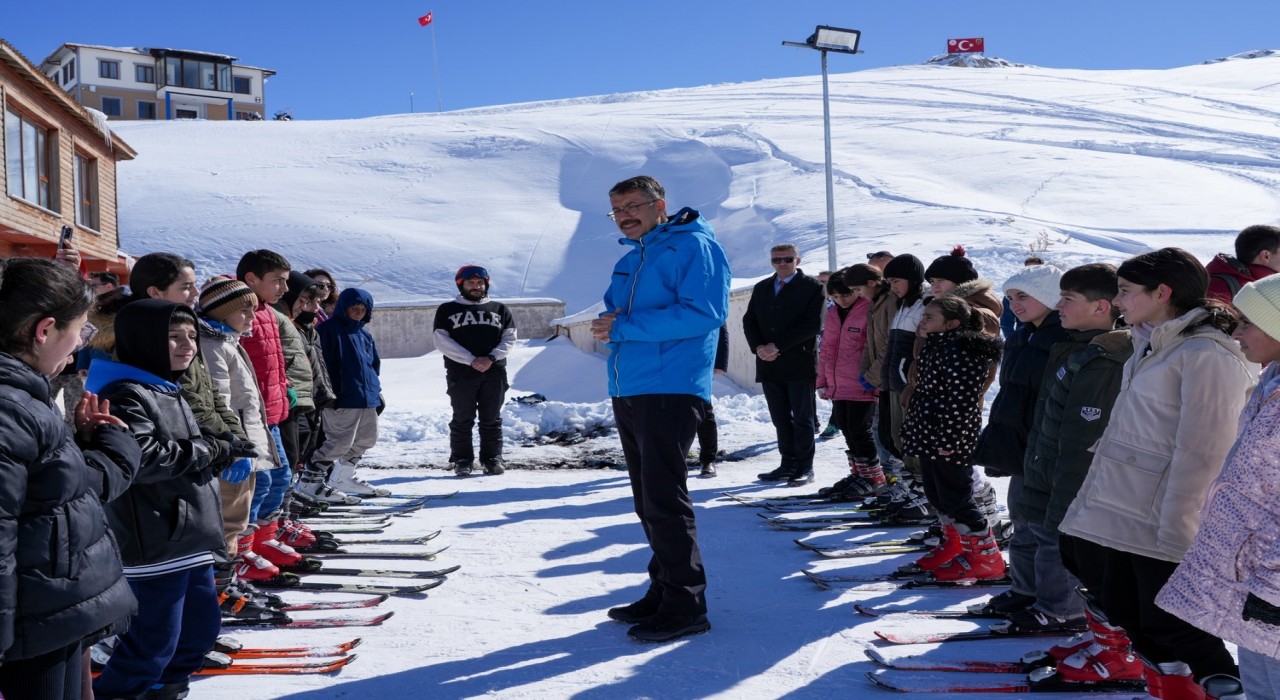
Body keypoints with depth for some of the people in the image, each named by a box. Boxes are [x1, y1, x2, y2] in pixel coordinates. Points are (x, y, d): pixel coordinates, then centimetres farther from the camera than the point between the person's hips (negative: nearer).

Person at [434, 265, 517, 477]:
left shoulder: (500, 309, 14)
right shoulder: (447, 310, 6)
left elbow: (509, 338, 7)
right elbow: (442, 342, -4)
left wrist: (491, 358, -11)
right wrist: (471, 360, -14)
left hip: (494, 372, 2)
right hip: (460, 373, -2)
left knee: (491, 419, 6)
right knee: (462, 419, 1)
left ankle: (492, 459, 13)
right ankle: (462, 460, 8)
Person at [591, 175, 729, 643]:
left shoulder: (692, 246, -6)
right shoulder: (628, 261, 21)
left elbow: (703, 313, -18)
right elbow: (614, 312, 26)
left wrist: (625, 327, -17)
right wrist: (607, 324, -1)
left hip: (670, 390, -9)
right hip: (627, 391, 9)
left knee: (664, 500, -9)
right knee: (648, 500, 13)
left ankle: (685, 606, -1)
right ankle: (664, 588, 23)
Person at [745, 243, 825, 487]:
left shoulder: (812, 287, -2)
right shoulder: (761, 288, 15)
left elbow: (812, 325, -12)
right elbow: (749, 321, 12)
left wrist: (777, 346, -15)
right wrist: (758, 347, -7)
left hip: (800, 364, -5)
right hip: (769, 364, 5)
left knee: (802, 419, 0)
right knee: (781, 419, 10)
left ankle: (804, 468, 7)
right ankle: (788, 465, 17)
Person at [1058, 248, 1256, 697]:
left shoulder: (1206, 355, -18)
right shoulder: (1153, 344, 12)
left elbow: (1201, 452, -21)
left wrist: (1175, 530, -20)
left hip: (1159, 521, -9)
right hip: (1123, 507, 9)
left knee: (1167, 625, 0)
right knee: (1123, 609, 16)